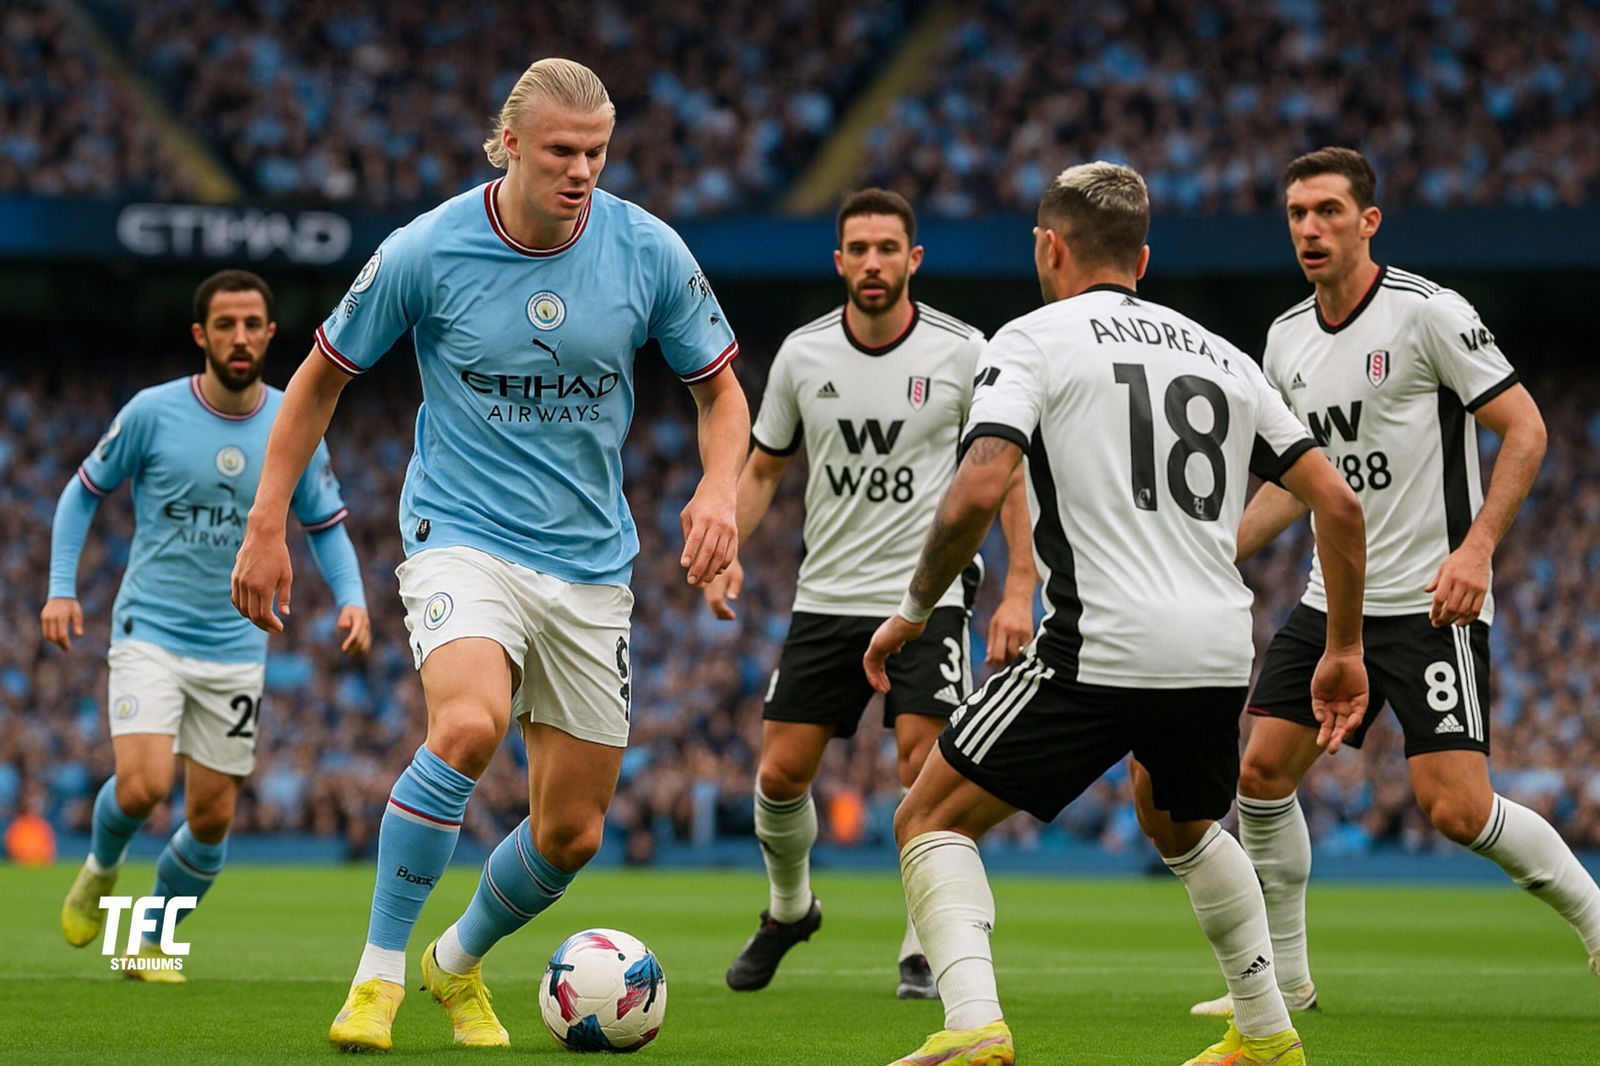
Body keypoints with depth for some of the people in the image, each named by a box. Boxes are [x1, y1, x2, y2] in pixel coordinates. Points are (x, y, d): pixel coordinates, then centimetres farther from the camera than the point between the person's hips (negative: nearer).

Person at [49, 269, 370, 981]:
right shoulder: (152, 413, -7)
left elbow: (326, 526, 11)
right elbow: (84, 492, 6)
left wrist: (351, 597, -7)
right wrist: (61, 588, -3)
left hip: (235, 650, 3)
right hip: (150, 634, -3)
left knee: (211, 819, 3)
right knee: (143, 787, -21)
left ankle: (151, 942, 26)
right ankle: (101, 867, 13)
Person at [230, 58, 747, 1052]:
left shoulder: (650, 251, -6)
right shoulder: (426, 252, -11)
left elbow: (721, 386, 7)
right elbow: (323, 374, 3)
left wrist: (719, 488, -13)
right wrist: (267, 525, 1)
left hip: (592, 563, 3)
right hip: (462, 537, -3)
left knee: (571, 834, 6)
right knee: (470, 723, -34)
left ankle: (460, 965, 37)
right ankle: (379, 973, -20)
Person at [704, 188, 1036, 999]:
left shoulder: (962, 353, -7)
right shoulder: (803, 354, 1)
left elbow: (1008, 469, 0)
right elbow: (763, 468, 12)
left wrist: (1019, 588, -8)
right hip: (827, 595, 3)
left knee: (925, 766, -15)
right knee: (781, 772, 3)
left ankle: (924, 951, -2)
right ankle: (788, 908, 31)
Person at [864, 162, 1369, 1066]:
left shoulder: (1035, 339, 3)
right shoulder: (1222, 356, 19)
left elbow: (978, 492, -13)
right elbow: (1338, 502, 15)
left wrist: (914, 610, 2)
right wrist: (1345, 650, 24)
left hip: (1102, 649, -6)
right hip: (1221, 653, 6)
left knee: (933, 821, 6)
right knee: (1181, 827, 35)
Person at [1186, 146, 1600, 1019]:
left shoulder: (1429, 314, -11)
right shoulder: (1286, 340, 10)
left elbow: (1524, 429, -10)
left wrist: (1475, 547, -21)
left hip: (1430, 603, -7)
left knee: (1455, 807, -14)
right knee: (1263, 767, 0)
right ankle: (1282, 977, 13)